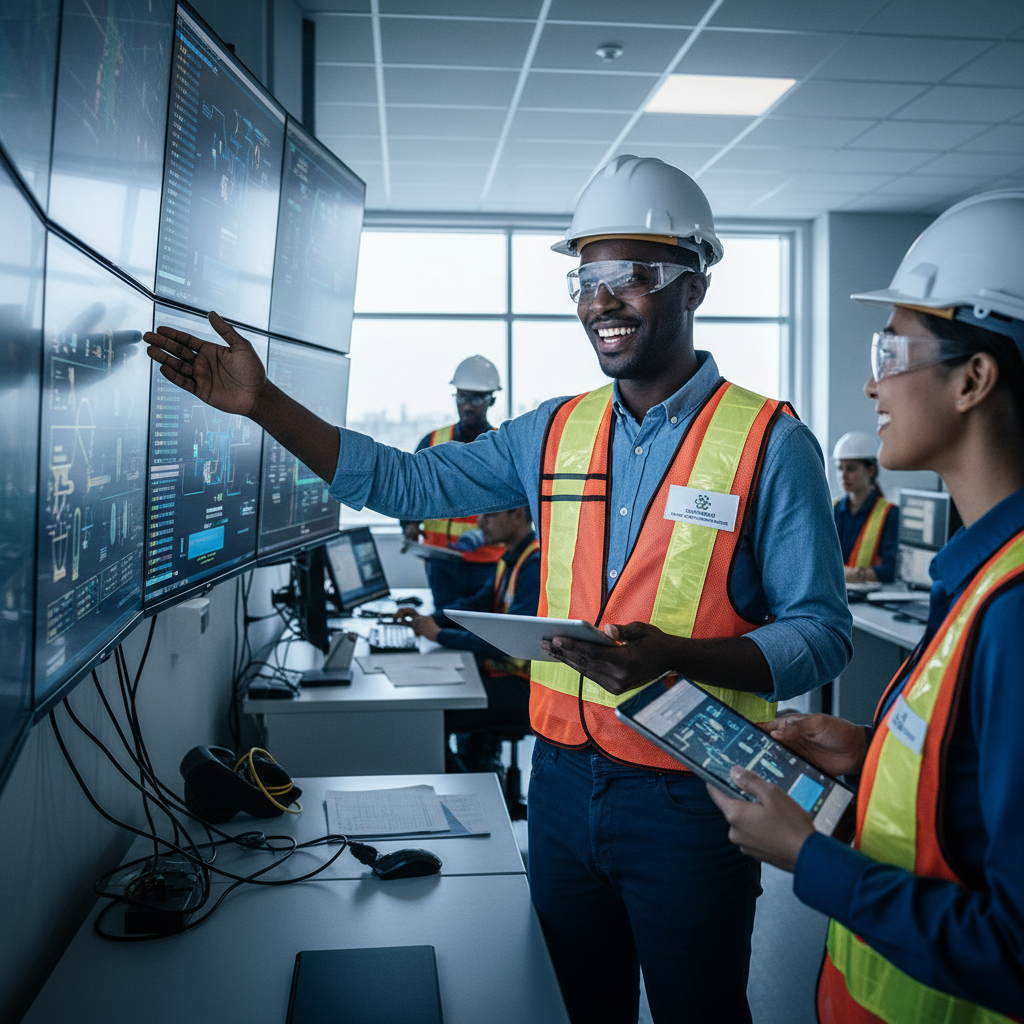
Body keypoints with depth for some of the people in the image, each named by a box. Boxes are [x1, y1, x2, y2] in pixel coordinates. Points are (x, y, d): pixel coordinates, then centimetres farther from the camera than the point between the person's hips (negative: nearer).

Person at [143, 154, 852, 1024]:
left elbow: (822, 634, -12)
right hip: (561, 779, 5)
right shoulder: (555, 433, 5)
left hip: (687, 799, -4)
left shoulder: (770, 443, -10)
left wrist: (677, 657, -29)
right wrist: (262, 401, -1)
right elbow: (405, 483, 7)